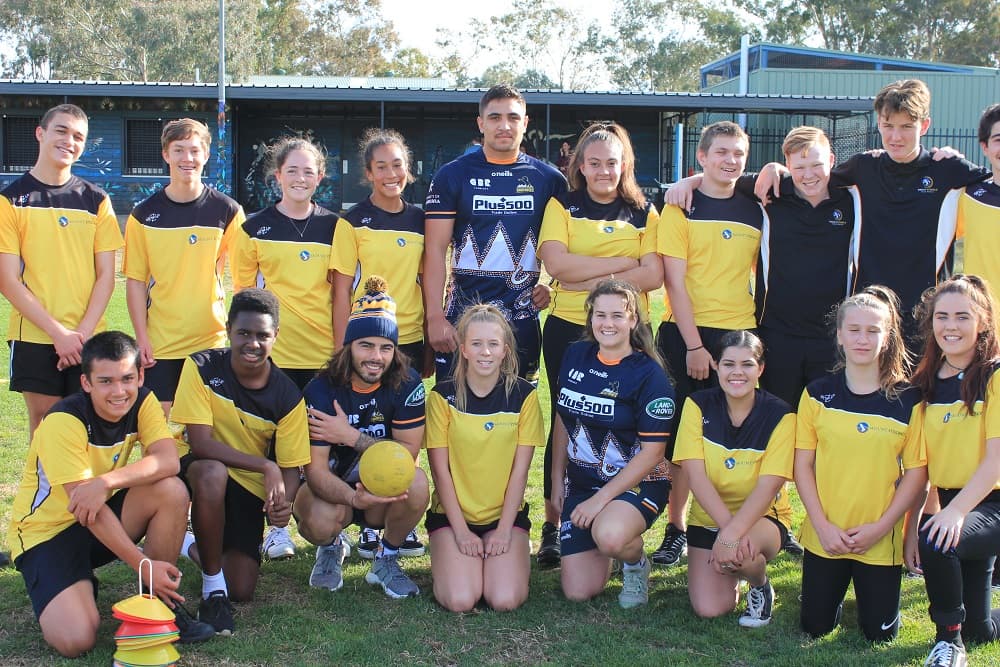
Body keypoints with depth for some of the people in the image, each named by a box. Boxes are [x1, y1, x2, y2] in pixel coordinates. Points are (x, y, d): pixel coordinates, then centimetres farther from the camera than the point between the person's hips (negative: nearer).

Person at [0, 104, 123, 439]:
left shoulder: (96, 200, 6)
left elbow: (106, 275, 4)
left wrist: (83, 332, -9)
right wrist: (59, 332, -12)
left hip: (89, 339, 2)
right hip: (34, 338, -2)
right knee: (44, 422, 4)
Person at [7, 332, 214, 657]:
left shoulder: (142, 401, -9)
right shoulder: (64, 422, -25)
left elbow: (168, 460, -25)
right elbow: (84, 506, -26)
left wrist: (107, 481, -40)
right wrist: (143, 564, -29)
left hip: (105, 518, 5)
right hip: (48, 531, -5)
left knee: (172, 491, -24)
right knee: (76, 640, -27)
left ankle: (161, 601, -6)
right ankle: (74, 589, 9)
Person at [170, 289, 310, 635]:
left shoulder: (287, 396, -13)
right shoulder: (201, 368, -18)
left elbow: (290, 466, -9)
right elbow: (200, 442, -24)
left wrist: (283, 503, -33)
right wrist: (265, 466, -34)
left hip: (249, 487, 3)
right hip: (197, 468, -3)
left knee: (242, 590, -5)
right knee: (212, 473, -41)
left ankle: (193, 546, 31)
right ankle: (213, 587, -21)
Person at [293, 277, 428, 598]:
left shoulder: (407, 384, -15)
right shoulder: (321, 390, -19)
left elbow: (408, 453, -16)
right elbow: (315, 468, -25)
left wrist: (351, 437, -26)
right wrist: (354, 498, -46)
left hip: (385, 488, 1)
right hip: (333, 487, -1)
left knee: (416, 481, -32)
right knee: (321, 521, -35)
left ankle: (386, 558, -3)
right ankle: (330, 549, 7)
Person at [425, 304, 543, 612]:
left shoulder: (523, 394, -3)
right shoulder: (443, 396, -5)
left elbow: (520, 469, -3)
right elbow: (440, 470, -5)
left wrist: (505, 529, -9)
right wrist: (461, 530, -10)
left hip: (506, 513, 1)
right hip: (452, 513, 0)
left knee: (505, 600, -20)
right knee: (460, 601, -21)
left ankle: (516, 552, 13)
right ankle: (449, 558, 12)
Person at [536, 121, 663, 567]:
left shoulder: (643, 213, 9)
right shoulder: (563, 206, 5)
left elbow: (654, 275, -4)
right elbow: (556, 263, -11)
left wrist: (592, 280, -14)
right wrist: (624, 263, -10)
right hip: (568, 330, -1)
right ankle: (553, 526, 13)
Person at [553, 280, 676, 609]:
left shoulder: (649, 375, -14)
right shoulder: (575, 356, 2)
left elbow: (652, 452, -16)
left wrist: (601, 499, -19)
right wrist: (558, 481, 11)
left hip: (637, 483, -5)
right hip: (580, 482, 5)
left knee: (609, 536, -39)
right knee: (578, 591, -2)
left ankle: (636, 563, -2)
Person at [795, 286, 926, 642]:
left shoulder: (907, 400, -5)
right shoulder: (818, 394, -2)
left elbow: (916, 472, -5)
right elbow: (802, 465, -1)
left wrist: (880, 527, -12)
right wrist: (822, 525, -10)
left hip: (881, 539, -1)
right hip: (824, 535, 1)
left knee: (879, 632, 5)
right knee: (815, 626, 7)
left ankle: (870, 586, 35)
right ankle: (835, 586, 37)